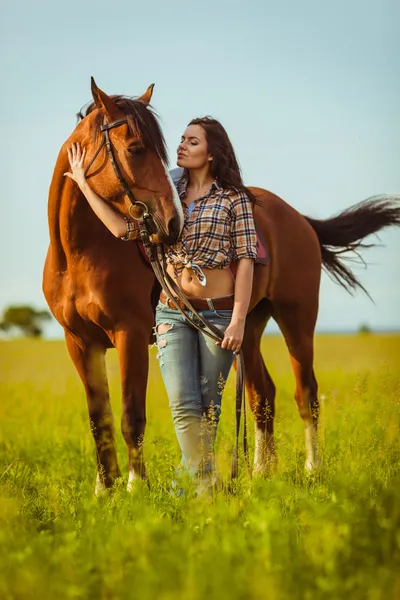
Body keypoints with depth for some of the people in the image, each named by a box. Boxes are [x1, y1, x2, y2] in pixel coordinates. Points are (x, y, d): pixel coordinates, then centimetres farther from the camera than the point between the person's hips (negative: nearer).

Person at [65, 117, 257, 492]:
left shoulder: (234, 198, -1)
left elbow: (245, 260, -5)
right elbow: (123, 228, 1)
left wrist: (238, 320, -12)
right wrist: (84, 185, 2)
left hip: (219, 311, -3)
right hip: (173, 311, 3)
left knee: (208, 405, 4)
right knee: (183, 404, -10)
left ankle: (195, 472, 21)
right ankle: (207, 485, -9)